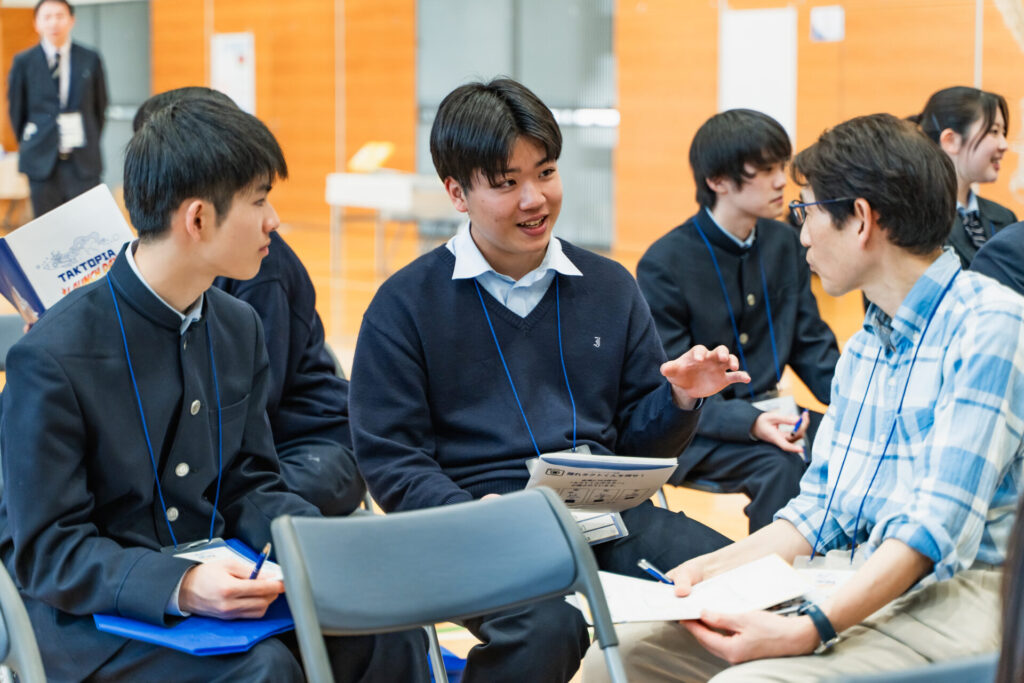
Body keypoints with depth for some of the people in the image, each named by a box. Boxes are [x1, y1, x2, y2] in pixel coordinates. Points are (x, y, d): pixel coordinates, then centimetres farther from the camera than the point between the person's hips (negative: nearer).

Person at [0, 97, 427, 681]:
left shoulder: (239, 327, 7)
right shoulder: (54, 357, -16)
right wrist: (178, 586, -30)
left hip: (214, 576, 6)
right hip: (94, 617, -6)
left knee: (389, 633, -19)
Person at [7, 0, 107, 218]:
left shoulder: (90, 60, 4)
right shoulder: (24, 62, 2)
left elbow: (100, 106, 11)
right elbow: (16, 110, 9)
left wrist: (90, 146, 11)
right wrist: (30, 148, 11)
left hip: (83, 161, 0)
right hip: (42, 162, 0)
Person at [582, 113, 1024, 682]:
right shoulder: (865, 345, 19)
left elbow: (938, 524, -19)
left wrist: (807, 631, -27)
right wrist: (720, 566, 4)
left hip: (946, 598, -8)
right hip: (844, 585, 8)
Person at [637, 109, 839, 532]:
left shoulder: (784, 243, 8)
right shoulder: (664, 263, -12)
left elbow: (811, 344, 11)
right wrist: (750, 423, -31)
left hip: (767, 412, 6)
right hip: (695, 430, -6)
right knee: (781, 465, -33)